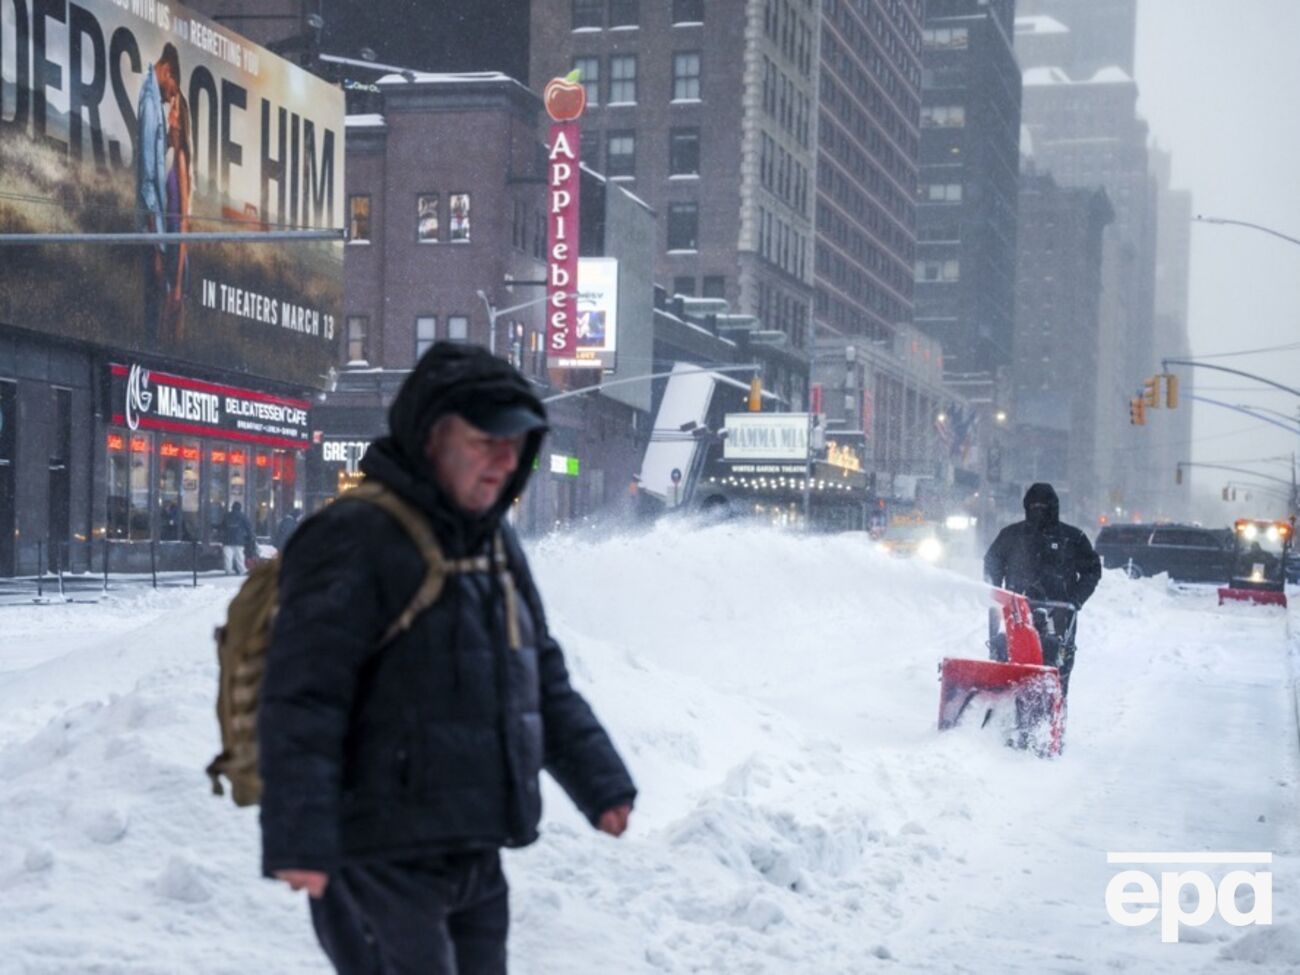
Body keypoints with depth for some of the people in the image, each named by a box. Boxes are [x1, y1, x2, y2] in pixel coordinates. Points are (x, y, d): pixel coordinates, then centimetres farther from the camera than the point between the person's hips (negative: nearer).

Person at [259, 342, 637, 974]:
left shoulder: (495, 544, 13)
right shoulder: (354, 542, -15)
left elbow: (544, 681, 23)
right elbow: (301, 701, -21)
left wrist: (600, 781, 18)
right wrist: (298, 839, -28)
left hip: (473, 862, 9)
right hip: (381, 866, -9)